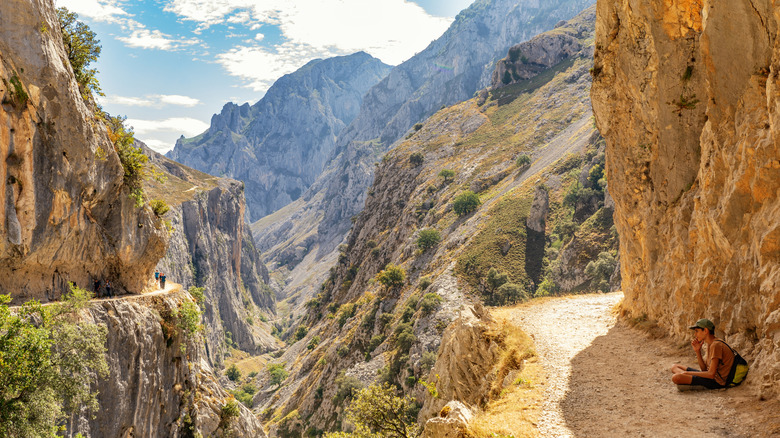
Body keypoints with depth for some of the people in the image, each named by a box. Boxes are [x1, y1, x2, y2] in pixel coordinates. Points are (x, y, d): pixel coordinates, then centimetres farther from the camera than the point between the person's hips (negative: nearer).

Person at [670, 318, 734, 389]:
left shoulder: (716, 345, -19)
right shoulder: (710, 344, 12)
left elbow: (711, 374, -22)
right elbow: (704, 369, 13)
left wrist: (687, 373, -14)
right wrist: (697, 351, 0)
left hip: (716, 381, -10)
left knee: (675, 377, -28)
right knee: (674, 367, 14)